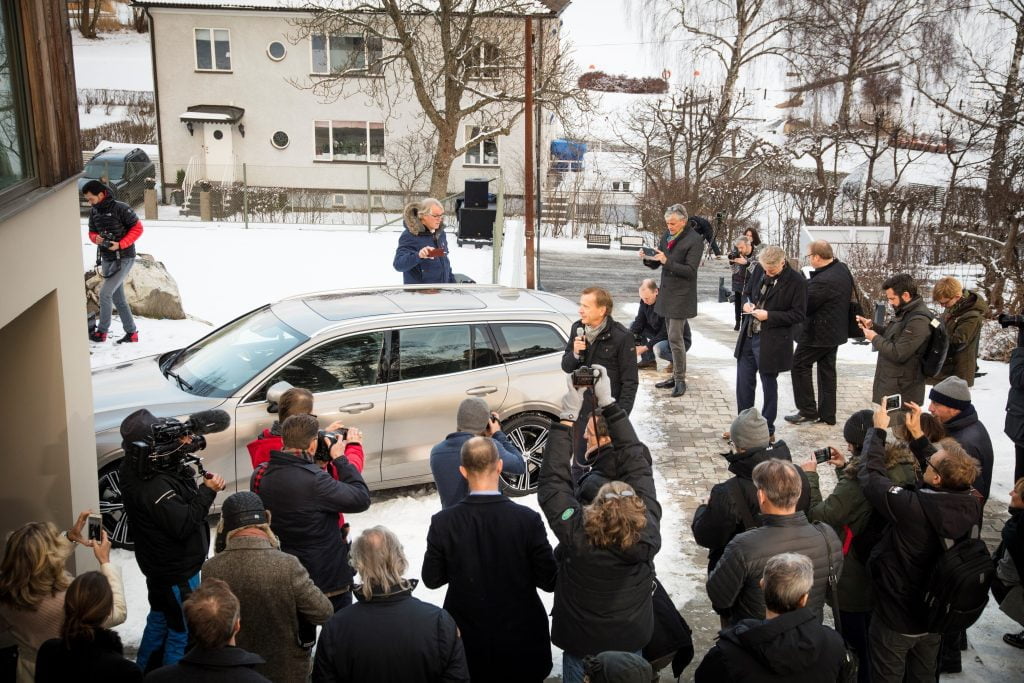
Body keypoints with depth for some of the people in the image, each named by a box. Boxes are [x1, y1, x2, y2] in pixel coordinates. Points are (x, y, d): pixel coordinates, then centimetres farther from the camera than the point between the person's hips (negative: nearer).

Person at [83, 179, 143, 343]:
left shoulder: (120, 208, -15)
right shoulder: (93, 211, 5)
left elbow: (137, 228, -12)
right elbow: (92, 232, 15)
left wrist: (120, 245, -20)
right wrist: (96, 238, -10)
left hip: (124, 259, -7)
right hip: (106, 259, 7)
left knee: (105, 293, -13)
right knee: (118, 298, 10)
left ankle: (102, 331, 2)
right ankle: (131, 333, 18)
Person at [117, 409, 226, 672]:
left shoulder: (133, 471, -5)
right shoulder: (154, 488, -33)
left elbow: (168, 464, 7)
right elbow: (184, 524, -32)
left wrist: (181, 448, -12)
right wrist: (207, 491, -26)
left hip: (159, 565, 10)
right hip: (177, 571, -10)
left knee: (160, 620, 27)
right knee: (182, 631, 6)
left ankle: (145, 672, 43)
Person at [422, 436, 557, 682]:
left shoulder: (443, 523, -16)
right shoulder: (528, 519, -19)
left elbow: (431, 579, -4)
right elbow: (549, 581, -11)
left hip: (468, 637, 1)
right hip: (521, 636, -1)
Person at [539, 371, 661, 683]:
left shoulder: (577, 536, -36)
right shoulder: (649, 533, -29)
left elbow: (552, 481, -24)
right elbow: (638, 463, -20)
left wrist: (567, 418, -21)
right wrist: (609, 404, -17)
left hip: (582, 645, -2)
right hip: (632, 642, 2)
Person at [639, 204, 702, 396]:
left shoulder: (694, 240, -13)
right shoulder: (667, 236, 10)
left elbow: (690, 270, -17)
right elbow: (656, 264, 14)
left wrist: (667, 261, -26)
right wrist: (647, 258, -8)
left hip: (681, 295, -7)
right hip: (667, 293, 8)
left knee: (675, 338, -9)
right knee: (674, 338, 13)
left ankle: (680, 380, 0)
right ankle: (676, 376, 21)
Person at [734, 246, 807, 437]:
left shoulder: (796, 282, -14)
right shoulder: (759, 270, 2)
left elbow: (798, 315, -12)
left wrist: (769, 315, -21)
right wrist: (747, 303, -5)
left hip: (771, 342, -6)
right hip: (748, 336, 6)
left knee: (769, 386, 8)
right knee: (744, 382, 14)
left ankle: (767, 430, 22)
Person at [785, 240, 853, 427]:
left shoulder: (822, 281, -29)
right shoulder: (843, 268, 2)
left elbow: (804, 306, -23)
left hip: (818, 333, -9)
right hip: (835, 330, 10)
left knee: (800, 366, 5)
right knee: (827, 370, 16)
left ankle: (808, 411, 8)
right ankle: (827, 415, 23)